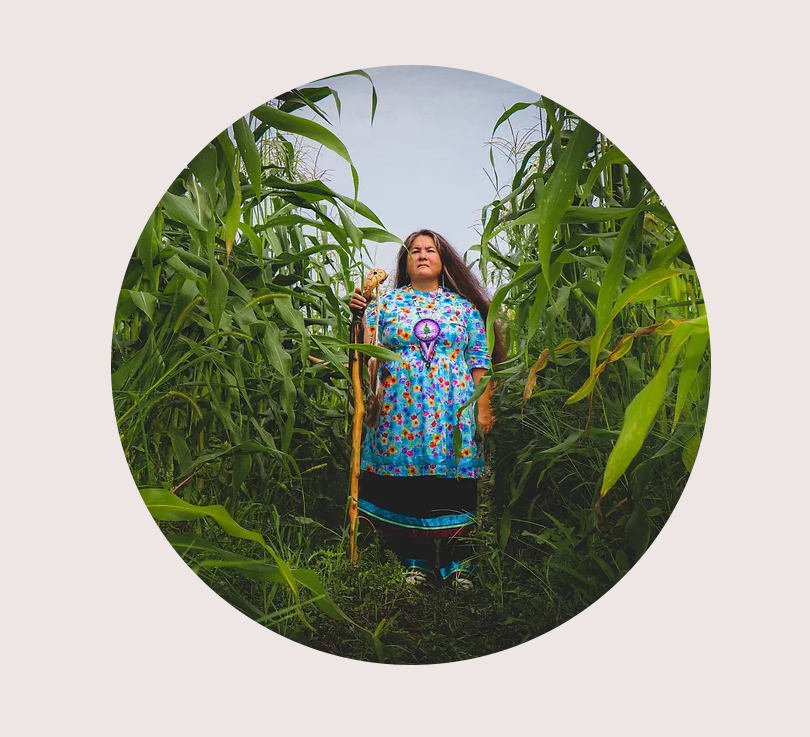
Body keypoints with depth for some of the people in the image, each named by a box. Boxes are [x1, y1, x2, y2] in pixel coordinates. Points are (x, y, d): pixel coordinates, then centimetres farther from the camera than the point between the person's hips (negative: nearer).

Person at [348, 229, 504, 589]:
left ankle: (458, 563, 17)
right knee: (402, 488, 2)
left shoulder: (464, 306, 12)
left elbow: (479, 360, 8)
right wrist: (358, 314, -6)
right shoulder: (385, 303, 12)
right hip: (399, 412, 1)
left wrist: (484, 407, 0)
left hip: (452, 414, 0)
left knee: (453, 488, 0)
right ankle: (415, 562, 19)